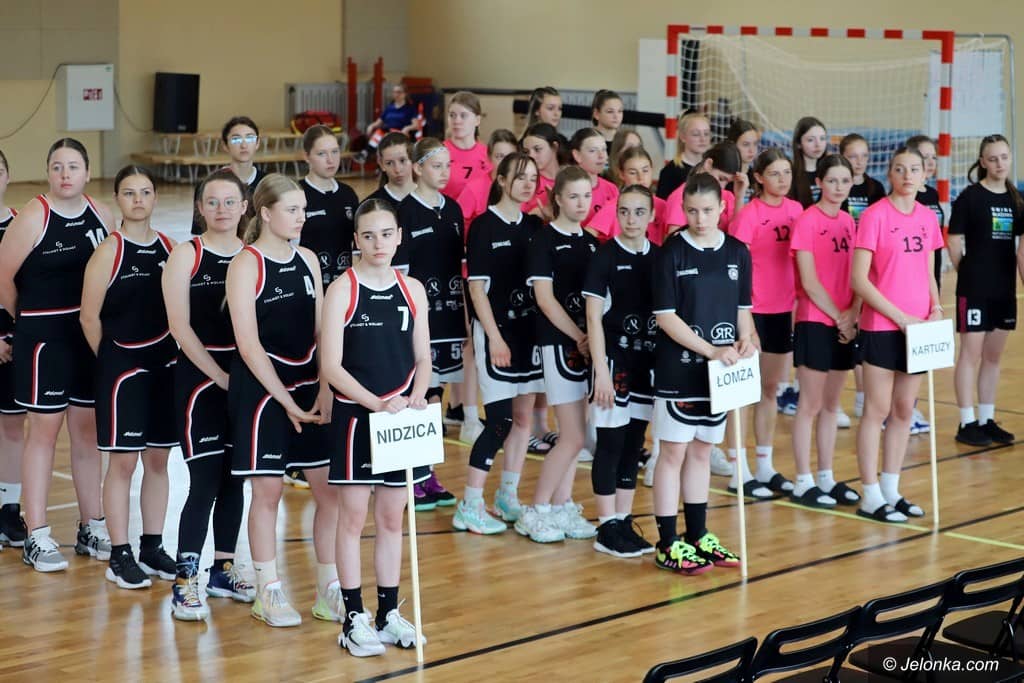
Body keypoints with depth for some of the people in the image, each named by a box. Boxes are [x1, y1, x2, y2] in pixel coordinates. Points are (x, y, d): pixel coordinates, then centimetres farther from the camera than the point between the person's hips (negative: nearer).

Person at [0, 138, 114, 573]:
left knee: (87, 430, 12)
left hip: (92, 336, 5)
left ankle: (92, 529, 22)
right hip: (44, 337, -5)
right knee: (44, 430, 0)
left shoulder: (102, 215, 3)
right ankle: (37, 537, 7)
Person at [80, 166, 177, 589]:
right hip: (122, 366, -5)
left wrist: (172, 356, 3)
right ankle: (119, 556, 6)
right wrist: (112, 361, -1)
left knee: (158, 459, 10)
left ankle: (152, 548, 20)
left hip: (164, 364, 5)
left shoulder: (169, 248, 5)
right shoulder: (109, 252, -9)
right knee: (123, 461, -2)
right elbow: (90, 318, -8)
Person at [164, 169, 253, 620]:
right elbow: (180, 327, -9)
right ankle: (185, 581, -2)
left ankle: (223, 567, 26)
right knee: (205, 480, -8)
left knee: (234, 477, 12)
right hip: (200, 377, -4)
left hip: (244, 376, 4)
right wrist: (220, 377, -13)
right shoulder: (185, 256, -4)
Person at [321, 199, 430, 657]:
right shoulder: (342, 289, -8)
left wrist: (416, 397, -12)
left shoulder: (412, 290, 4)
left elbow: (422, 358, 8)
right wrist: (376, 403, -22)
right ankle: (353, 619, 9)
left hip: (401, 418, 4)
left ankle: (388, 614, 20)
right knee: (353, 517, 2)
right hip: (355, 416, -4)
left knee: (392, 519, 11)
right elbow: (331, 365, -12)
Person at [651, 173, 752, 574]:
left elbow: (742, 308, 12)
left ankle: (698, 537, 23)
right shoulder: (672, 252, -9)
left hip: (719, 371, 5)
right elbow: (665, 316, -12)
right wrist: (710, 350, -18)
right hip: (679, 370, -5)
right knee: (673, 452, 0)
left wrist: (745, 340, -8)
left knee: (701, 451, 14)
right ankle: (668, 545, 5)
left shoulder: (737, 253, 5)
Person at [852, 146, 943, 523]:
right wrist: (900, 316, -16)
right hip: (881, 327, -6)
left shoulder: (927, 217, 8)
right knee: (877, 410, 0)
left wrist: (935, 307, -1)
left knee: (904, 411, 11)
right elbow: (859, 280, -14)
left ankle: (891, 491, 22)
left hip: (917, 327, 6)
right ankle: (871, 497, 7)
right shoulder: (875, 215, -10)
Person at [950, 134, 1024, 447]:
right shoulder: (970, 196, -8)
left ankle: (987, 420, 19)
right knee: (971, 353, -2)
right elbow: (954, 243, -6)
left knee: (993, 356, 11)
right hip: (974, 288, -5)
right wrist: (970, 274, 1)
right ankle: (967, 423, 3)